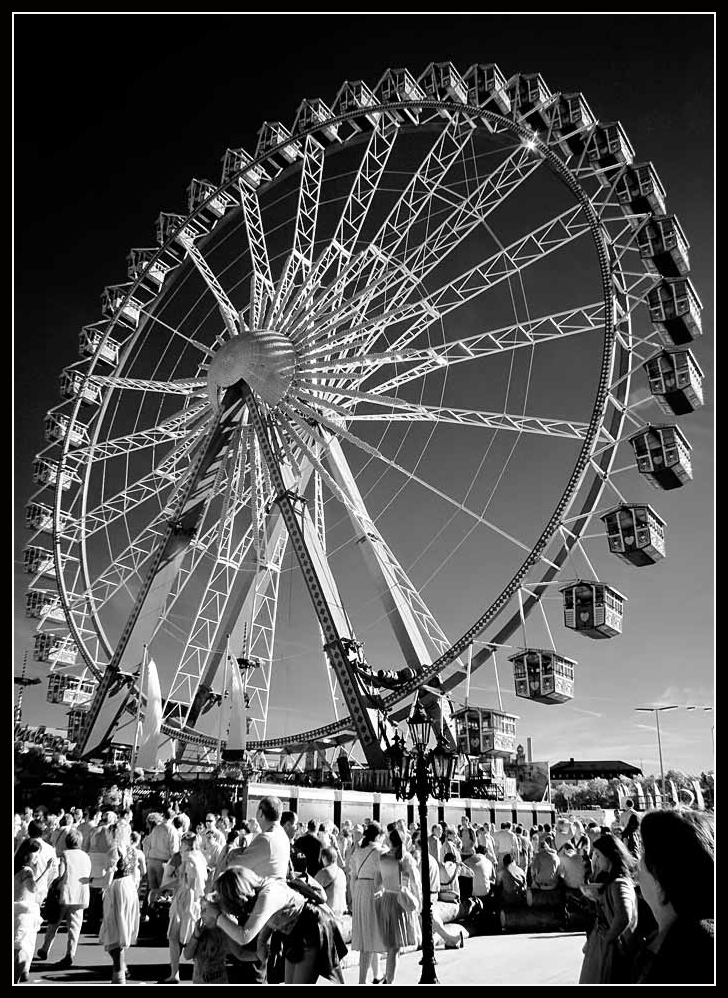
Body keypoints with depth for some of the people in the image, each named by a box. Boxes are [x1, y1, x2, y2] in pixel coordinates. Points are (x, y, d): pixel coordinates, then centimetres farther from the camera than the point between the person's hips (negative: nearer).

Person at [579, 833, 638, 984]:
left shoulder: (619, 884, -22)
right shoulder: (608, 881, 7)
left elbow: (624, 917, -38)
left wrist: (609, 937, -22)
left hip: (612, 949, -9)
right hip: (600, 946, 9)